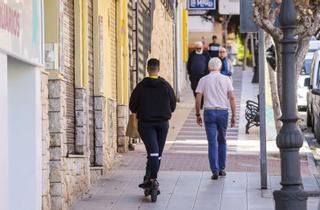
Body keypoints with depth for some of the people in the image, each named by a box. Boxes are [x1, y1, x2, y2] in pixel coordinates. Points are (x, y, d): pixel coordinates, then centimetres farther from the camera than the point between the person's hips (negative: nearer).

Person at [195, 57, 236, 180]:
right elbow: (232, 98, -2)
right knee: (222, 141, 16)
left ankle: (215, 171, -8)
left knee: (212, 142, -1)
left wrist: (198, 115, 8)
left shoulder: (203, 80, 2)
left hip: (209, 112, -1)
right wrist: (234, 116, 2)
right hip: (223, 111, 1)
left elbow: (198, 99, -1)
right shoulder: (226, 79, 4)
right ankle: (221, 168, 19)